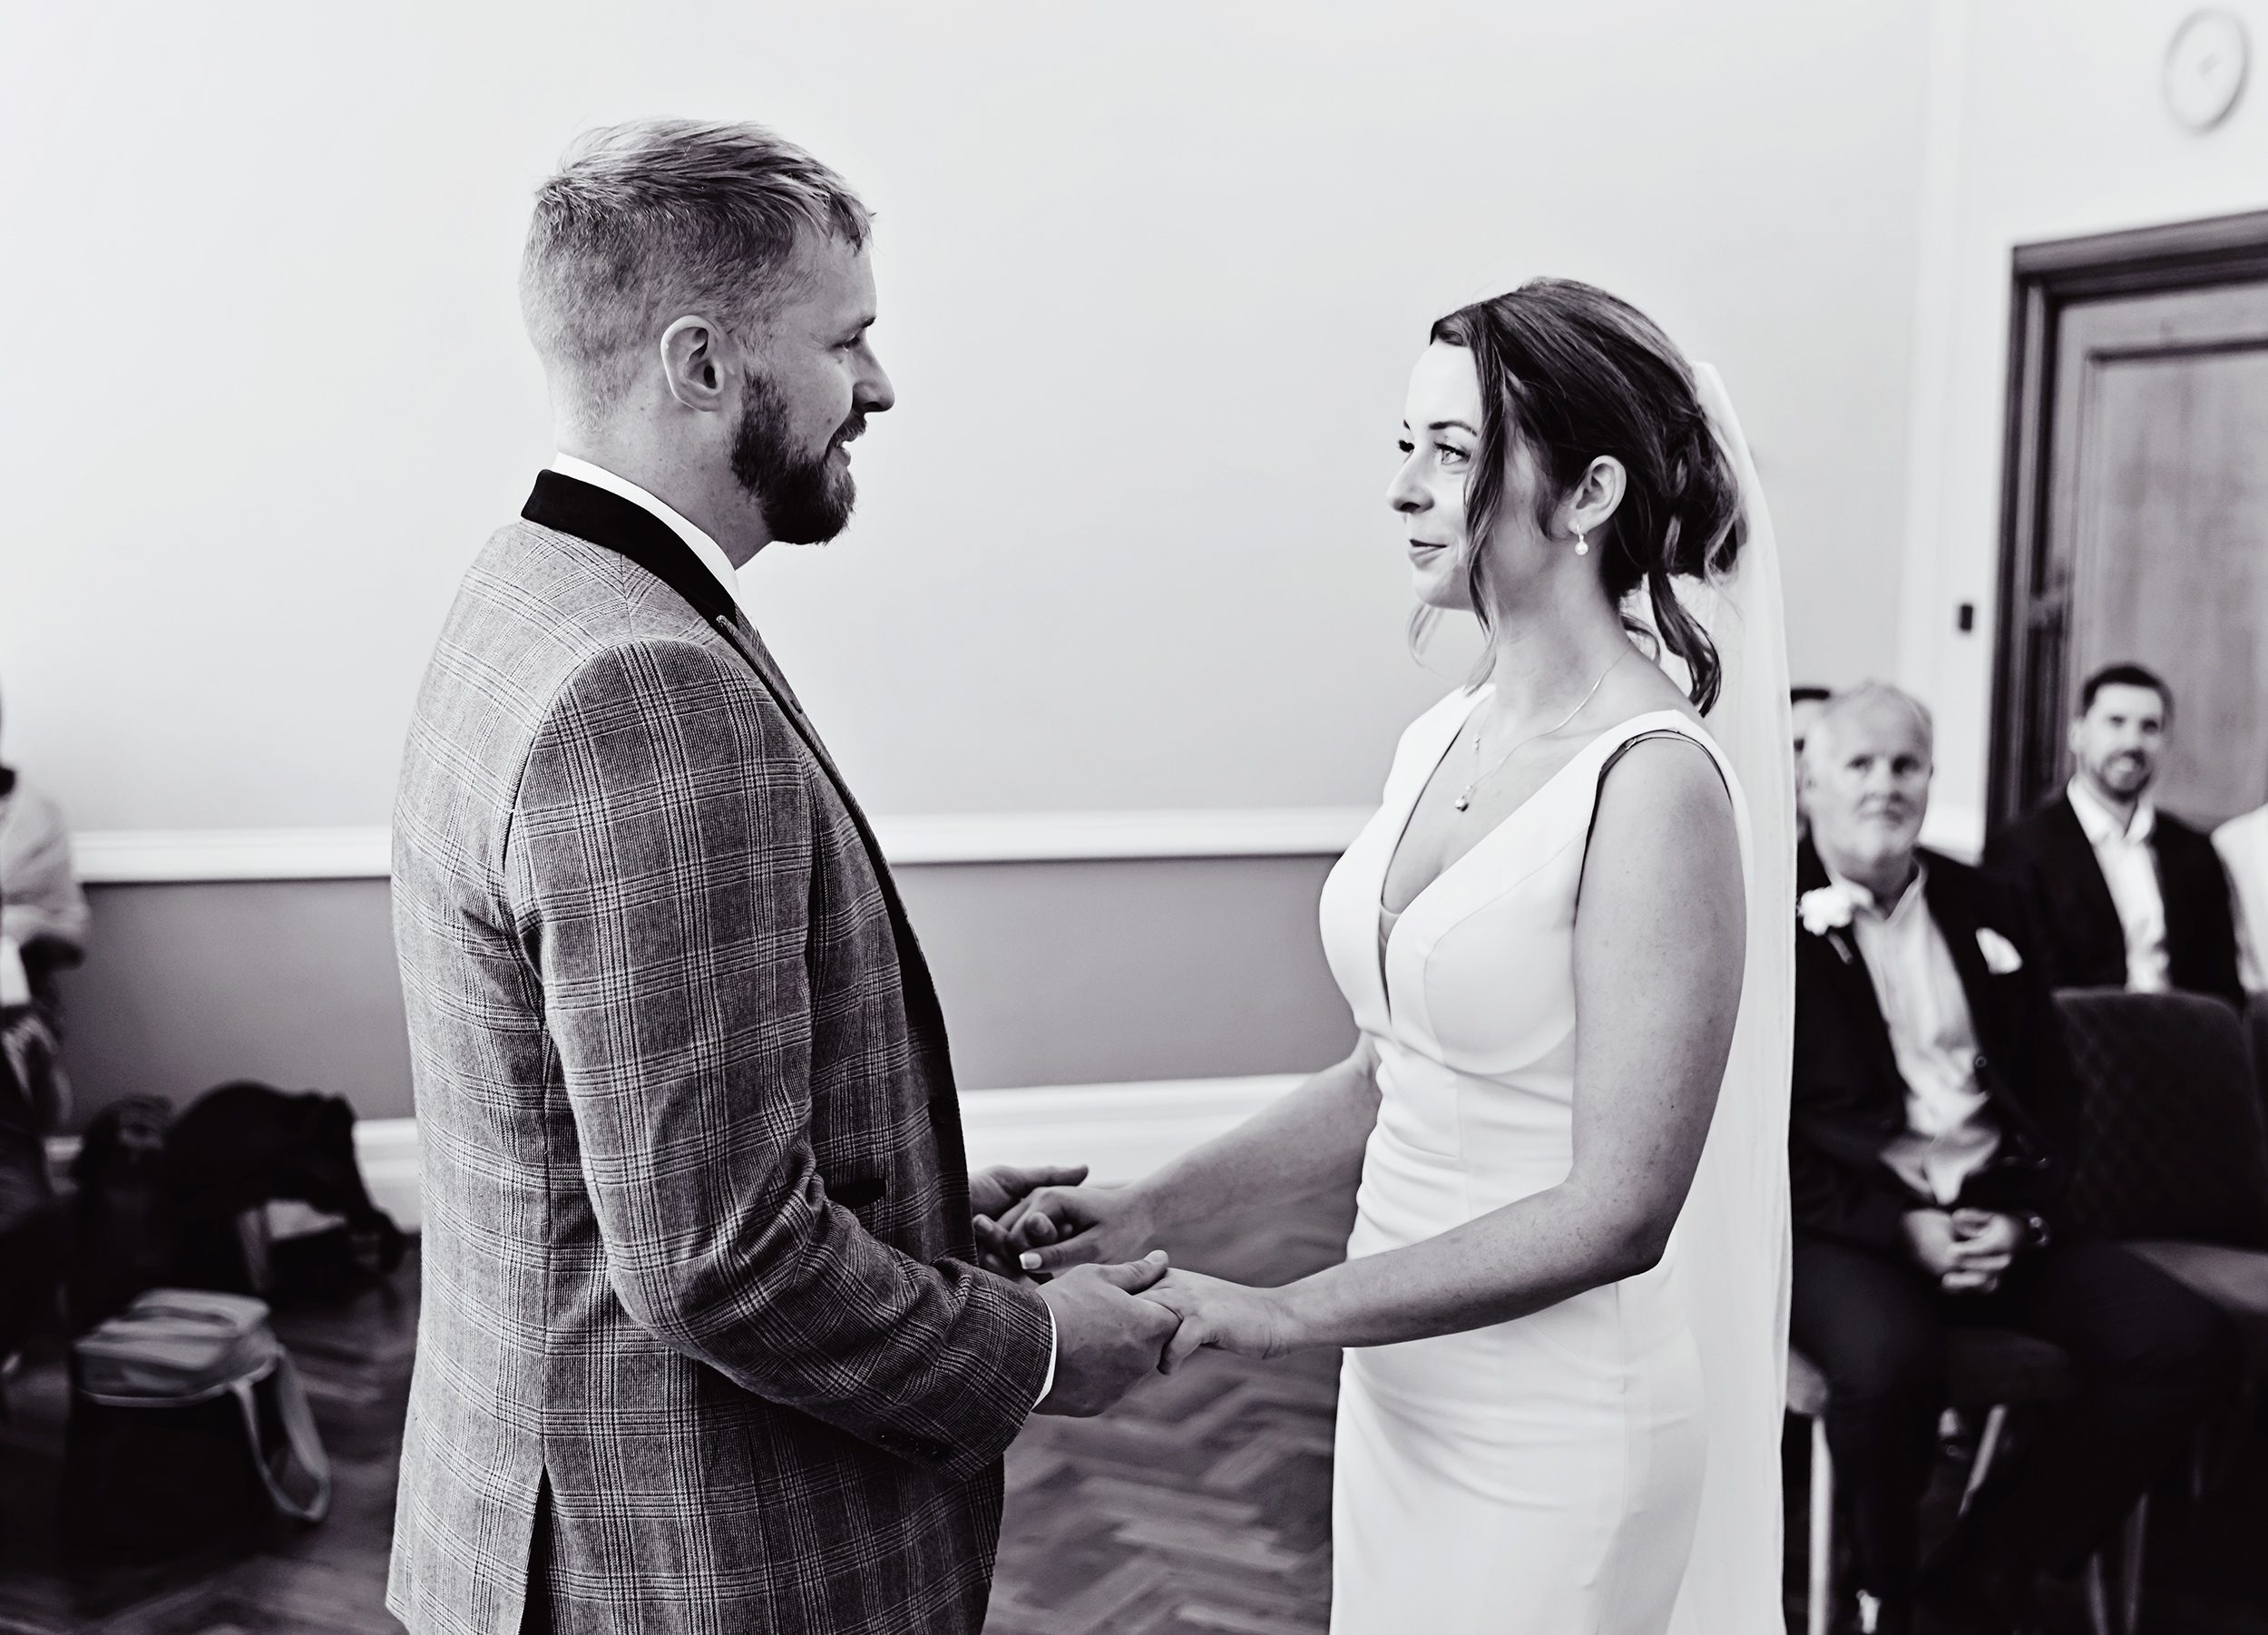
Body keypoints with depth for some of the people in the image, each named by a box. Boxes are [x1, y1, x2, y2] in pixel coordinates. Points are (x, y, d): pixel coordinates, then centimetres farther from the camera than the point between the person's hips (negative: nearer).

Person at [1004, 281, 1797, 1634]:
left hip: (1557, 1422, -6)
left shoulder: (1654, 783, -20)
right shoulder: (1441, 741, 3)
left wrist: (1279, 1314, -18)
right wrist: (1154, 1209, 0)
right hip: (1400, 1386, 7)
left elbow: (1617, 1209, -21)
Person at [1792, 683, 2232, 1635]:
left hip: (1997, 1218, 6)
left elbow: (2053, 1090, 15)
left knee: (2182, 1343, -15)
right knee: (1889, 1360, -36)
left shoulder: (1984, 909, 15)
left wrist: (2024, 1219, -3)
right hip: (1846, 1225, -5)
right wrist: (1898, 1225, -16)